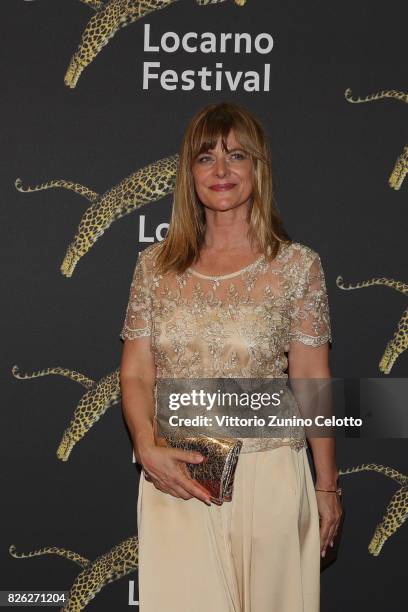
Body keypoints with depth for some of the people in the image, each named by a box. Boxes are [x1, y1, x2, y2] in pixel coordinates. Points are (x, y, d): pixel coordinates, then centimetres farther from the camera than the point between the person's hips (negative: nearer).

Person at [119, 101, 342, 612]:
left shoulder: (297, 265, -3)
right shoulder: (154, 265, 4)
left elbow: (312, 381, 0)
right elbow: (136, 373, 5)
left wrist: (326, 487, 4)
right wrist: (148, 448, -12)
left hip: (268, 476, -1)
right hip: (173, 479, 2)